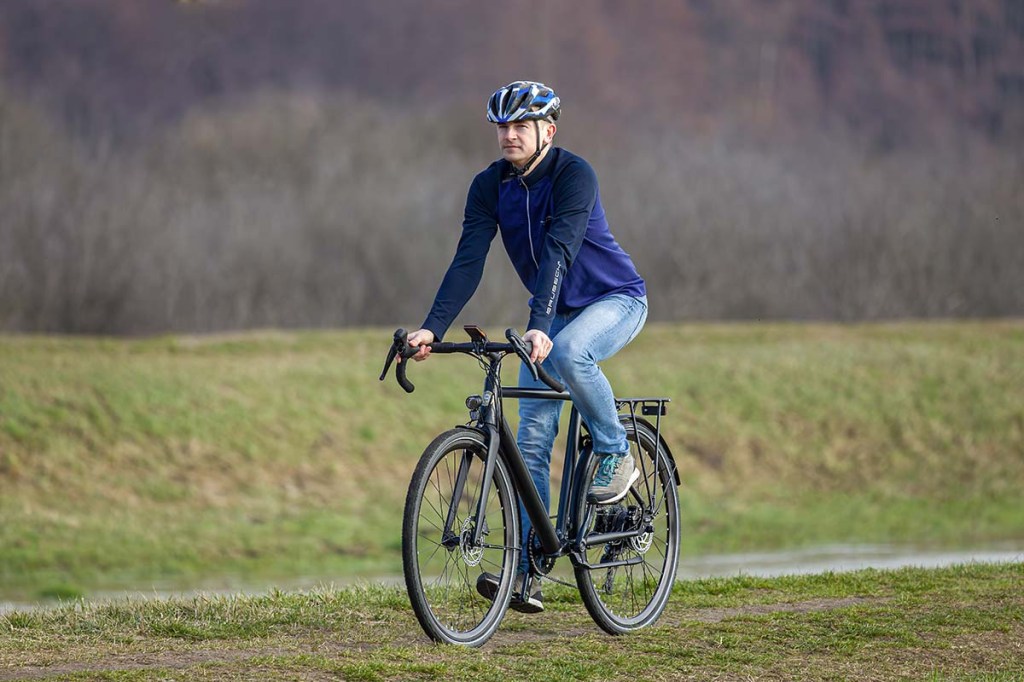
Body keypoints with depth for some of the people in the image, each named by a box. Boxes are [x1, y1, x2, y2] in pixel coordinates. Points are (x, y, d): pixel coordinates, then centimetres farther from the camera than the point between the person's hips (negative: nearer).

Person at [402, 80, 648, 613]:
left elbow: (559, 251, -35)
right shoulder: (490, 186, -7)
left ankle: (616, 454, -13)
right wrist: (432, 328, -28)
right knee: (532, 439, -6)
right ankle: (525, 574, -7)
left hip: (615, 299, -6)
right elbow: (468, 261, -15)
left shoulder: (573, 175, -23)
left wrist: (540, 327, -47)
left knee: (568, 353, -38)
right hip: (555, 312, 6)